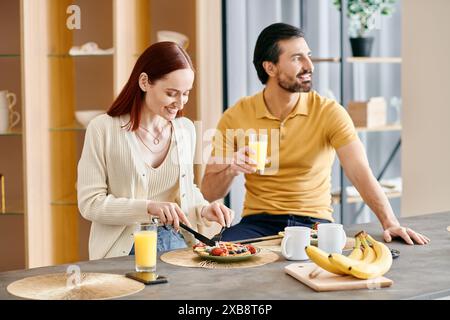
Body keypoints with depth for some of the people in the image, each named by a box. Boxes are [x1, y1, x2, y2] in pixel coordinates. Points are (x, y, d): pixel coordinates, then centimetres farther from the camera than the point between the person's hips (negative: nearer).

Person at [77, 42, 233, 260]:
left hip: (177, 242, 4)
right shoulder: (103, 129, -7)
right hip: (126, 249, -4)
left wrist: (203, 210, -1)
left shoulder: (186, 129, 8)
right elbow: (90, 203, -9)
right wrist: (148, 208, -19)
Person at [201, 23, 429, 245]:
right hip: (259, 221, -1)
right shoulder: (235, 117, -2)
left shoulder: (329, 112, -5)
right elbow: (209, 193, 0)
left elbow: (360, 173, -17)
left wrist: (390, 222, -32)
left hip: (314, 221, 1)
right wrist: (231, 170, -22)